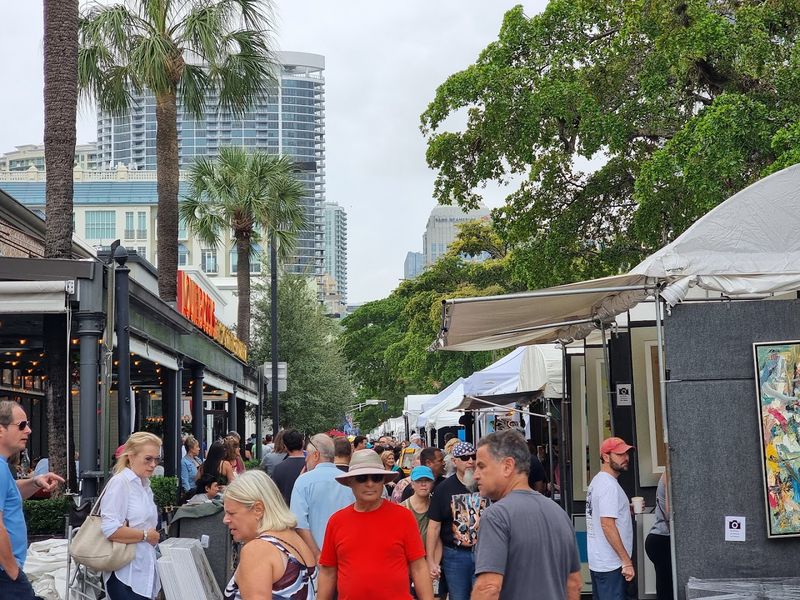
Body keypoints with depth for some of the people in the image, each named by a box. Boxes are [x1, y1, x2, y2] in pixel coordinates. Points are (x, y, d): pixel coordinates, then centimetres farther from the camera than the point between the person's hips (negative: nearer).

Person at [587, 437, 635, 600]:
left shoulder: (597, 481, 14)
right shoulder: (609, 485, -17)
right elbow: (607, 525, -23)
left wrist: (628, 508, 12)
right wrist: (627, 561, -21)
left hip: (597, 562, 10)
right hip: (610, 565, -10)